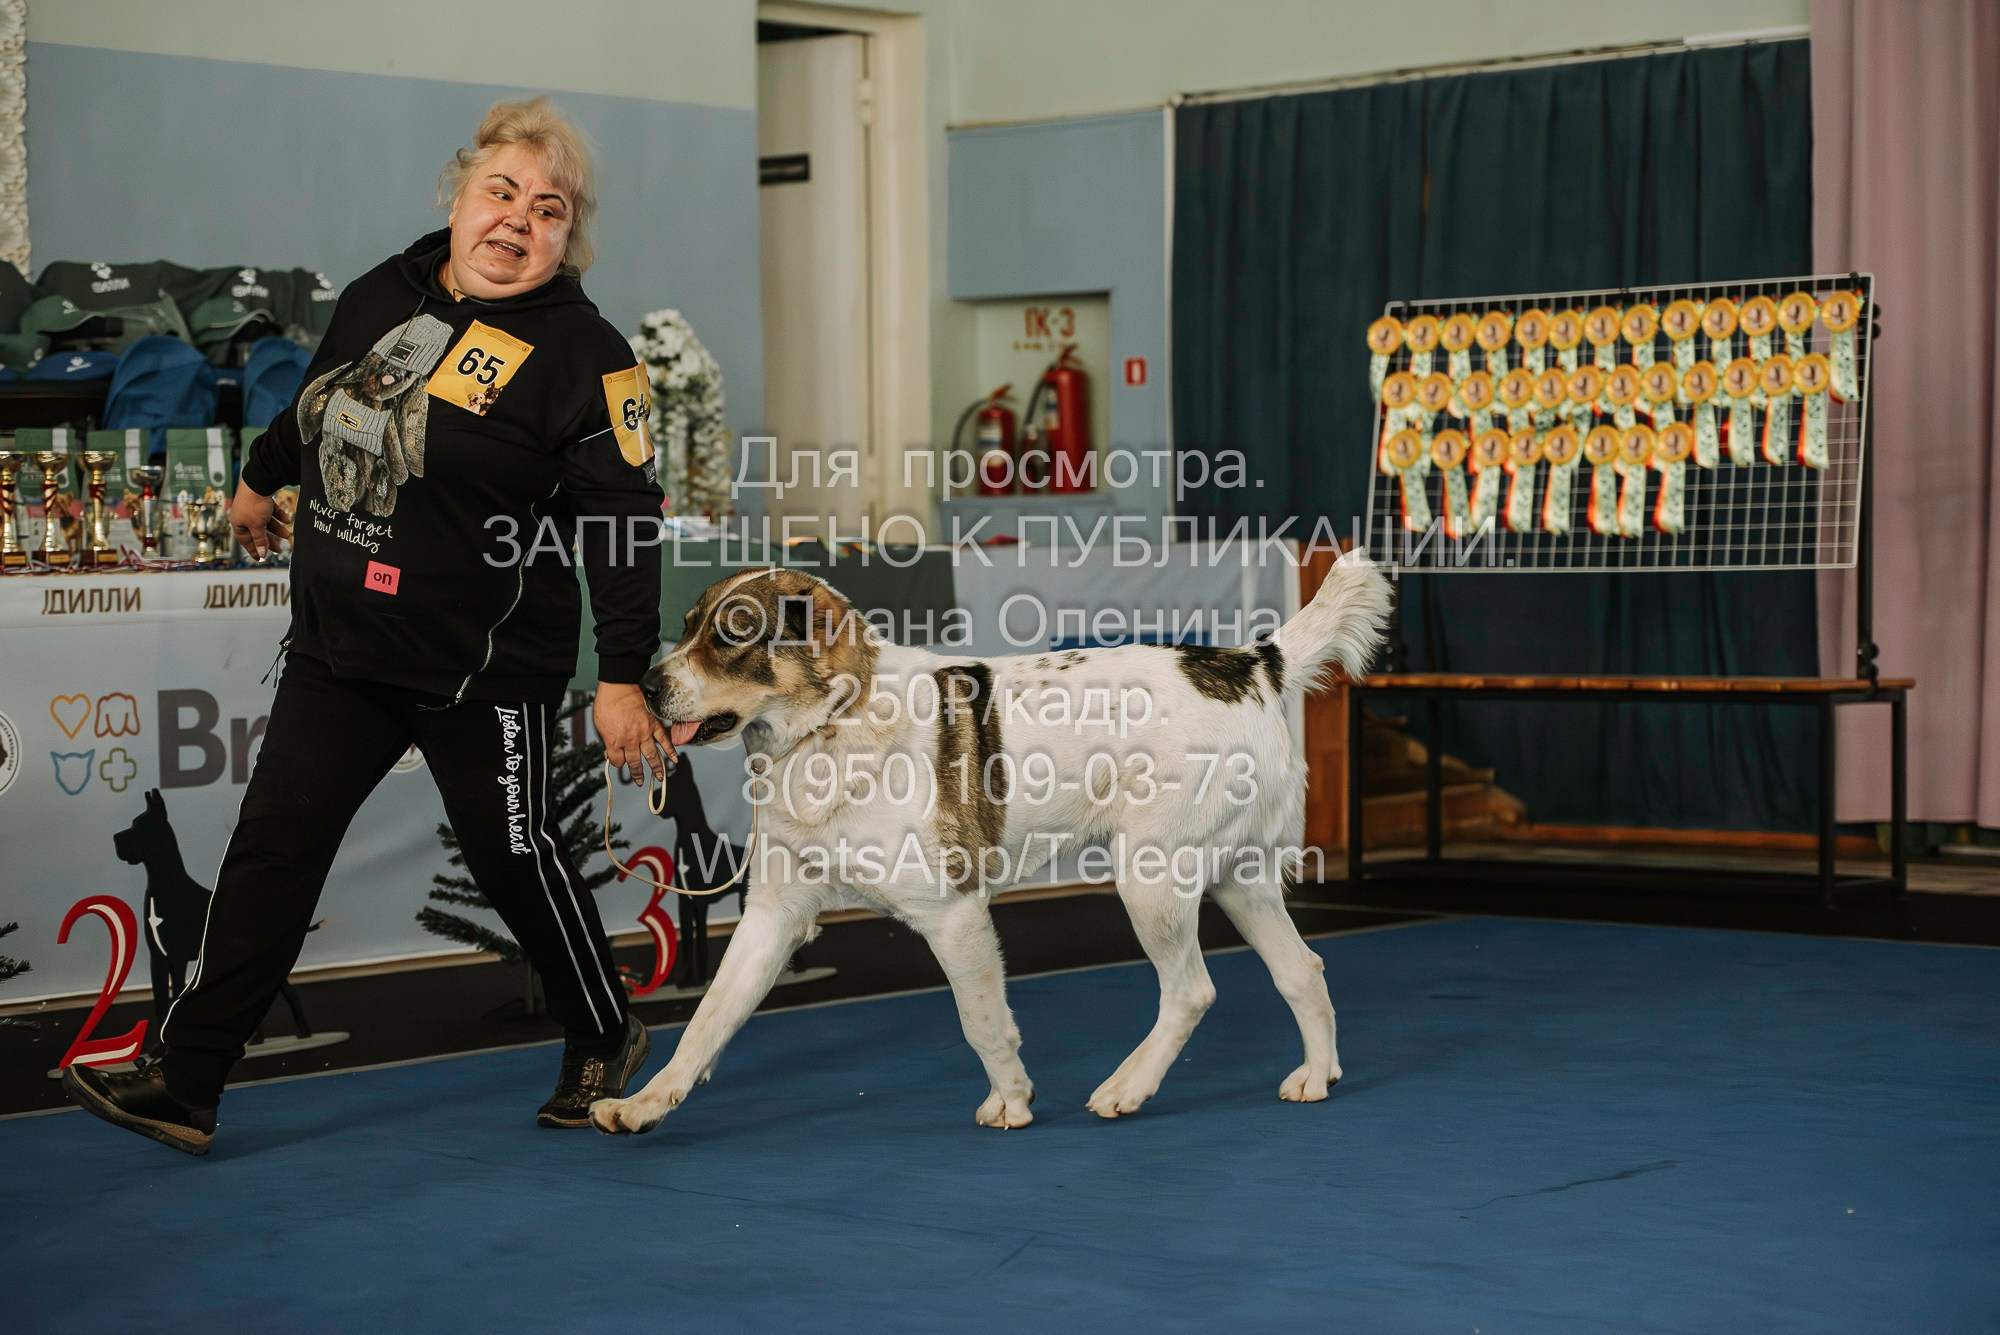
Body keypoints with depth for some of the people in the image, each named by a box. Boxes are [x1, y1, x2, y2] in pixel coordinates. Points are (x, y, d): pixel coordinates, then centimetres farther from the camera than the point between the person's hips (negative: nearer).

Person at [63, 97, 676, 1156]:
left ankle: (603, 1040, 33)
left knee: (513, 859, 8)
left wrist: (623, 678, -18)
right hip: (335, 647, 5)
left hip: (483, 670, -5)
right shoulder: (381, 296, 5)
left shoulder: (583, 354, -12)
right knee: (273, 847, 2)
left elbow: (624, 523, -14)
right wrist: (259, 479, 40)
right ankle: (182, 1088, 6)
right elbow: (316, 402, 26)